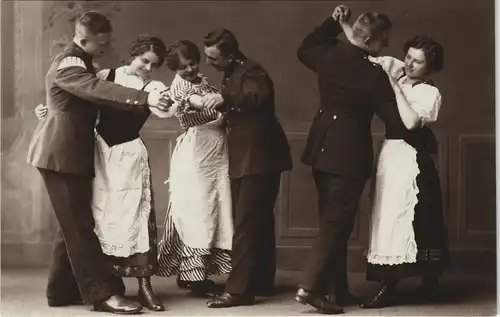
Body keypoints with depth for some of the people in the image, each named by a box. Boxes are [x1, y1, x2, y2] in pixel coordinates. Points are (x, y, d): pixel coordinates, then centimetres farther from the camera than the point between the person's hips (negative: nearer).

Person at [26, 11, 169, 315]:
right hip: (61, 154, -10)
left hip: (72, 153, 10)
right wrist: (145, 98, -44)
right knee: (79, 225, -10)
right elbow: (99, 90, -33)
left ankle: (62, 290, 17)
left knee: (73, 224, 12)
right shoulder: (68, 65, -16)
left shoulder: (81, 63, 18)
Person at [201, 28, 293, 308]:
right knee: (258, 222, 14)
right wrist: (216, 104, 9)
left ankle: (239, 289, -11)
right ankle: (261, 282, 21)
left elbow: (259, 97, -35)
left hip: (259, 158, -10)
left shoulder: (251, 71, -15)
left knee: (246, 225, -11)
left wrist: (225, 99, -44)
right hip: (248, 158, 10)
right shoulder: (232, 74, 15)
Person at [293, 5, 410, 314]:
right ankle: (310, 287, -7)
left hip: (323, 148, 7)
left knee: (332, 220, 14)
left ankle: (337, 289, 20)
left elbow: (304, 49, 24)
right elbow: (397, 119, -13)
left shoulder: (328, 55, -1)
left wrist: (331, 22, 18)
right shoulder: (373, 75, -18)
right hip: (349, 154, -7)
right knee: (337, 222, -1)